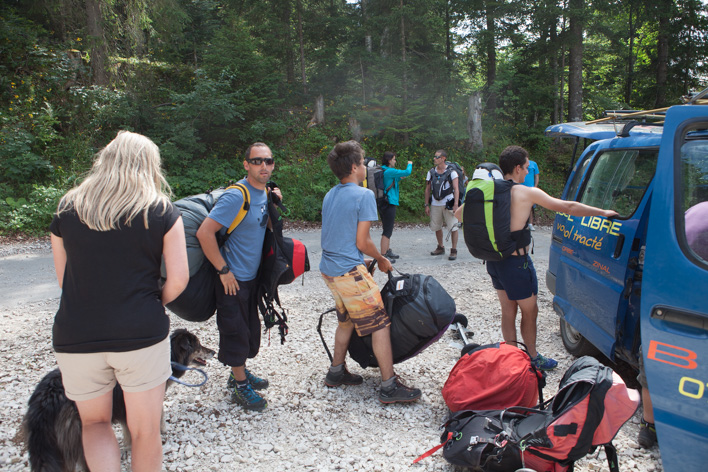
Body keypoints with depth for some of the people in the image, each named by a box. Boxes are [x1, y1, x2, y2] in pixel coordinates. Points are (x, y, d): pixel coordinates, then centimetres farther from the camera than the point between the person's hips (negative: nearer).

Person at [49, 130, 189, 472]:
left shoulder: (67, 208, 5)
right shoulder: (163, 212, -3)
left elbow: (63, 278, 10)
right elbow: (179, 278, -7)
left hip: (75, 337, 2)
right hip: (141, 333, -2)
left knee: (94, 423, 23)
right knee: (145, 431, 14)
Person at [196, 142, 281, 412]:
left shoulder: (264, 194, 4)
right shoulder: (237, 196, -22)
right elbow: (204, 233, -26)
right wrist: (223, 271, -21)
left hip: (251, 277, 9)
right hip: (233, 280, -9)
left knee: (250, 328, 20)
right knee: (235, 332, 4)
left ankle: (240, 373, 39)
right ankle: (240, 386, 20)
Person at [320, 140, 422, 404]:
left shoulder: (330, 195, 11)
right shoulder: (363, 196, -13)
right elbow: (362, 242, -14)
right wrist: (382, 260, 4)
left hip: (328, 269, 9)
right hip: (350, 271, -9)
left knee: (346, 320, 22)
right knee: (379, 324, -2)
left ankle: (336, 372, 30)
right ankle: (389, 386, 1)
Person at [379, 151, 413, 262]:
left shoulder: (382, 171, 11)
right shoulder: (389, 171, -15)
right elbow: (407, 172, -11)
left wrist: (399, 178, 18)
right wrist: (410, 164, 7)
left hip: (382, 203, 10)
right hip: (389, 203, -10)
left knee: (387, 229, 19)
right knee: (387, 231, -6)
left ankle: (388, 251, 29)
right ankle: (383, 255, -5)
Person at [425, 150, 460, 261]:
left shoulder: (451, 172, -4)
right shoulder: (431, 172, 8)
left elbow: (456, 189, -7)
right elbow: (427, 189, 11)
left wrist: (456, 205, -16)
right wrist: (427, 205, 7)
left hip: (448, 204, -4)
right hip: (435, 204, 4)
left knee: (453, 227, -5)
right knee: (436, 227, 11)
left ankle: (454, 250, 4)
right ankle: (440, 247, 28)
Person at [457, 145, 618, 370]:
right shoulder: (527, 193, -15)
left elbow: (460, 213, 5)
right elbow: (568, 207, -9)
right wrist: (603, 212, 2)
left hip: (494, 261, 6)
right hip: (517, 263, -6)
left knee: (508, 311, 18)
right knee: (529, 311, 14)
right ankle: (532, 358, 29)